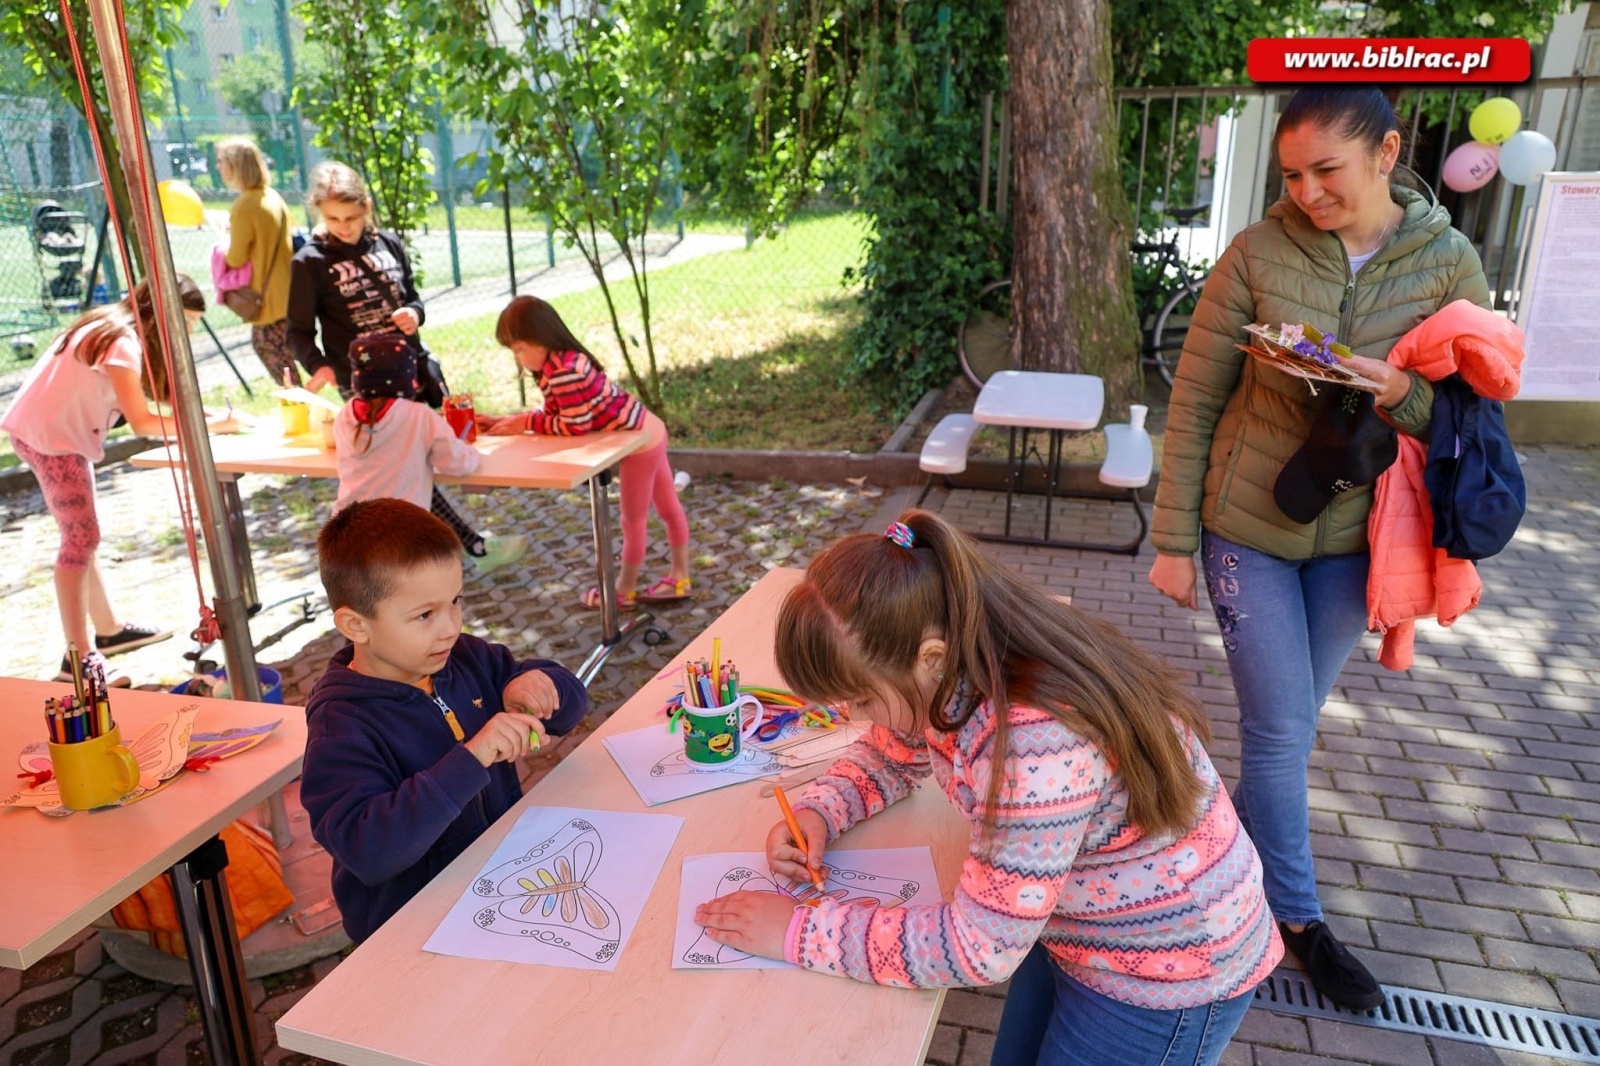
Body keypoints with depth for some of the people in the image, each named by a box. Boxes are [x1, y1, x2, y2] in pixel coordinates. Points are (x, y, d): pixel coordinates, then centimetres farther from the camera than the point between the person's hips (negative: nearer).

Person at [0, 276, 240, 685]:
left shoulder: (120, 330, 8)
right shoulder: (122, 341, -22)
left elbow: (134, 407, 4)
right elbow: (141, 422, -29)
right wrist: (207, 425, -23)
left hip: (58, 430, 10)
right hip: (49, 436, -10)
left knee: (81, 533, 15)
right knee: (81, 536, -11)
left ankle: (109, 629, 26)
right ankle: (77, 656, -8)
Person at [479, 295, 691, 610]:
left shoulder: (563, 372, -26)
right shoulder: (564, 361, 6)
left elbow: (576, 425, -23)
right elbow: (554, 415, 11)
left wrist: (525, 423, -14)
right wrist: (504, 421, 6)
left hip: (639, 441, -10)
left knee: (633, 519, 9)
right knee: (668, 508, 19)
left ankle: (624, 591, 27)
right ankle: (679, 578, 34)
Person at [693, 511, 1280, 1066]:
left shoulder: (1038, 744, -40)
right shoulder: (945, 674, -13)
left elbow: (978, 946, -33)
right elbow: (888, 754, 7)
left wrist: (800, 933, -26)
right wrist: (817, 812, -12)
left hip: (1167, 973, -7)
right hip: (1069, 928, 7)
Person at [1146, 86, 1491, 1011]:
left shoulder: (1451, 264, -5)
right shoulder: (1258, 252, -11)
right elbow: (1194, 402, -7)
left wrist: (1398, 388, -24)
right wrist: (1174, 541, -8)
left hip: (1354, 537, 3)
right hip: (1248, 527, -2)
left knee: (1291, 725, 16)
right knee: (1281, 730, 3)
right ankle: (1299, 918, 23)